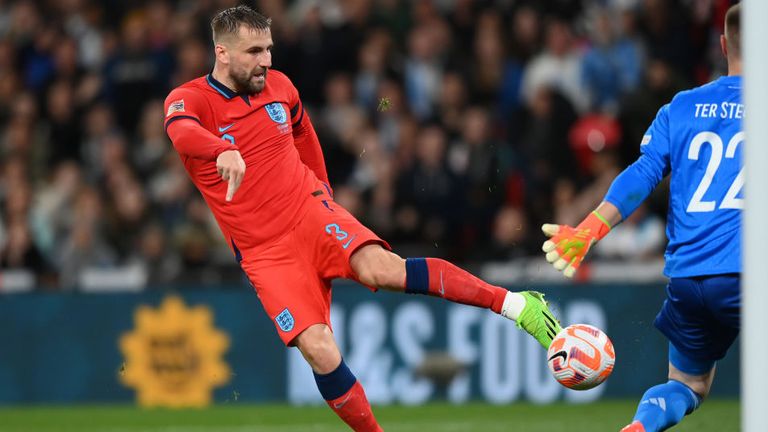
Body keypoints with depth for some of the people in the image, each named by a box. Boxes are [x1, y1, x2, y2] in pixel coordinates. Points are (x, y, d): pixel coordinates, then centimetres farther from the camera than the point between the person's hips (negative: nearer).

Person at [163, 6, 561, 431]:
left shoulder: (279, 86, 7)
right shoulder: (190, 99, -8)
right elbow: (183, 133, -33)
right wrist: (224, 152, -52)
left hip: (310, 211, 1)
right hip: (265, 252, -1)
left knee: (381, 268, -29)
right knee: (319, 351, -20)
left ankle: (514, 303, -29)